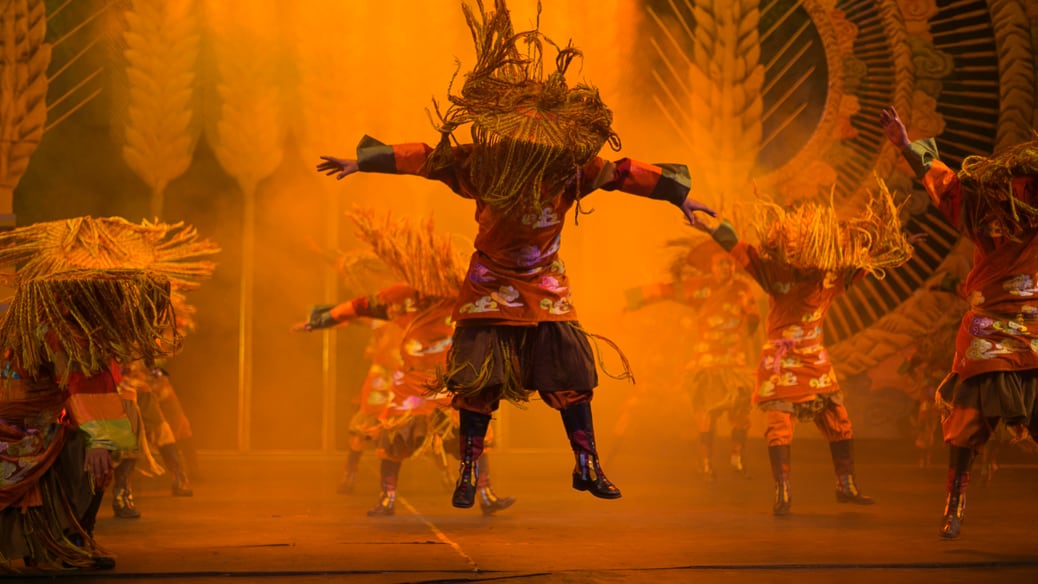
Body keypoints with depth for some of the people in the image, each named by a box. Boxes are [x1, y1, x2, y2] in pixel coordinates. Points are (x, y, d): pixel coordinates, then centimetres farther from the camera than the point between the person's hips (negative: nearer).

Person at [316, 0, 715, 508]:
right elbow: (423, 158, -13)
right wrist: (360, 162, -15)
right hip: (490, 288, -1)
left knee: (572, 376, 0)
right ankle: (468, 474, 12)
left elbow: (624, 174, -5)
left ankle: (587, 467, 13)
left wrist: (680, 197, -1)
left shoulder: (571, 172, -13)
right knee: (476, 380, -3)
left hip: (547, 289, 2)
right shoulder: (480, 164, -17)